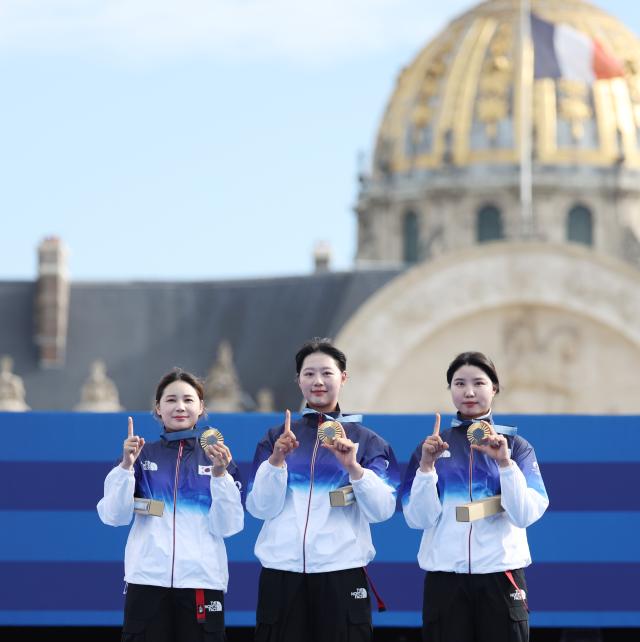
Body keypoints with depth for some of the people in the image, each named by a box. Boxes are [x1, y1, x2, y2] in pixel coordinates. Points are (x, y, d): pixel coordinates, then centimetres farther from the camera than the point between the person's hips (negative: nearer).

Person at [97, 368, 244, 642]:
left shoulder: (217, 456, 8)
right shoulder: (142, 455, 9)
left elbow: (226, 526, 0)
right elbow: (114, 516, 0)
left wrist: (220, 474, -13)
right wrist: (126, 465, -12)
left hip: (202, 579, 0)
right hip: (147, 579, 0)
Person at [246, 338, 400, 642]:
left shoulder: (366, 440, 7)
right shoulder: (277, 438, 10)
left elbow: (382, 510, -4)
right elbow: (259, 509, 1)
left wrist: (353, 466, -17)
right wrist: (276, 460, -12)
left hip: (342, 571, -1)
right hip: (282, 571, 1)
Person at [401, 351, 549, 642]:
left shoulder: (516, 445, 4)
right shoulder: (432, 445, 7)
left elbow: (525, 515, -8)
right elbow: (418, 519, -2)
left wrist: (505, 462, -19)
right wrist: (426, 465, -14)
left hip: (501, 574, 0)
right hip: (444, 577, 0)